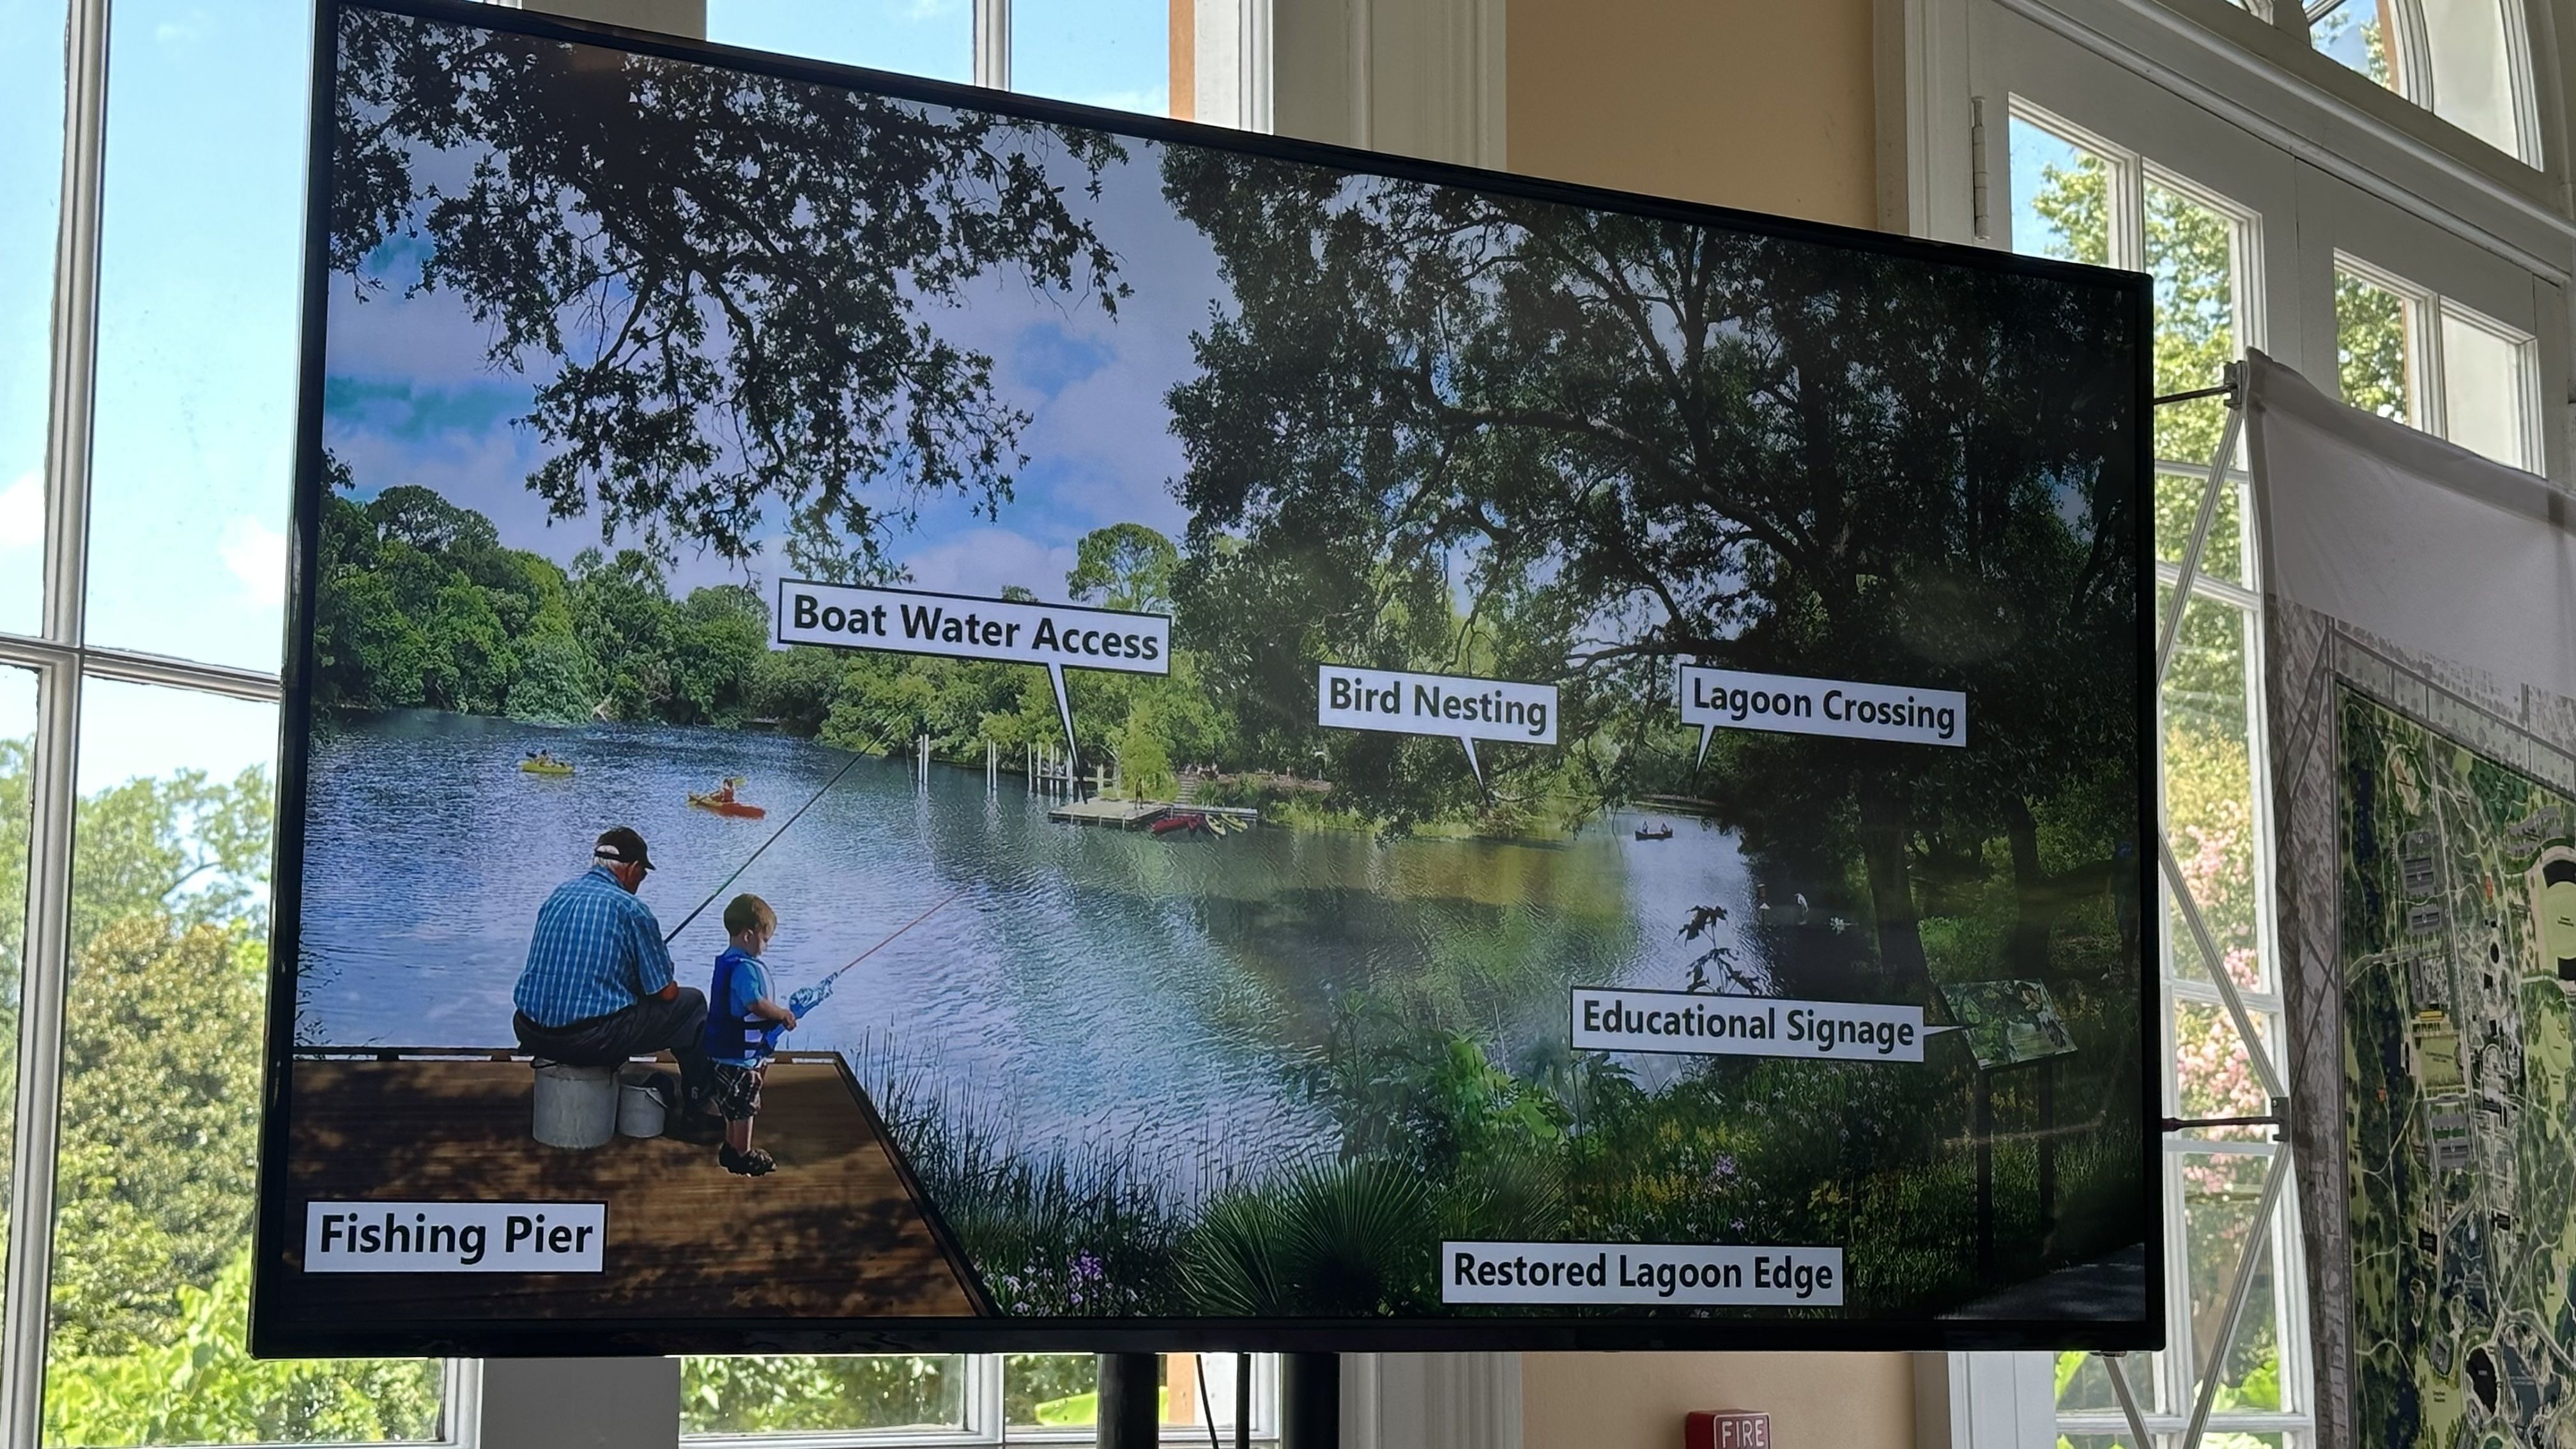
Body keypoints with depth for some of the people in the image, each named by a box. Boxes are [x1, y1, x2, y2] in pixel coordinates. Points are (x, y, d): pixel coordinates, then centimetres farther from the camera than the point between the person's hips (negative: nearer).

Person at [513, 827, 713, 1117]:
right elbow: (665, 992, -3)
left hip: (531, 1035, 7)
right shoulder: (631, 909, -8)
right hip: (592, 1042, -7)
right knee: (690, 1004, 13)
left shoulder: (558, 895, 12)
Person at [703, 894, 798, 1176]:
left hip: (724, 1050, 10)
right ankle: (743, 1156, 13)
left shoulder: (728, 962, 10)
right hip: (741, 1055, -10)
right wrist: (784, 1015, -18)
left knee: (735, 1105, 22)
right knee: (744, 1107, 3)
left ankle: (731, 1149, 32)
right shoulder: (746, 968, -23)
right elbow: (756, 1004, -35)